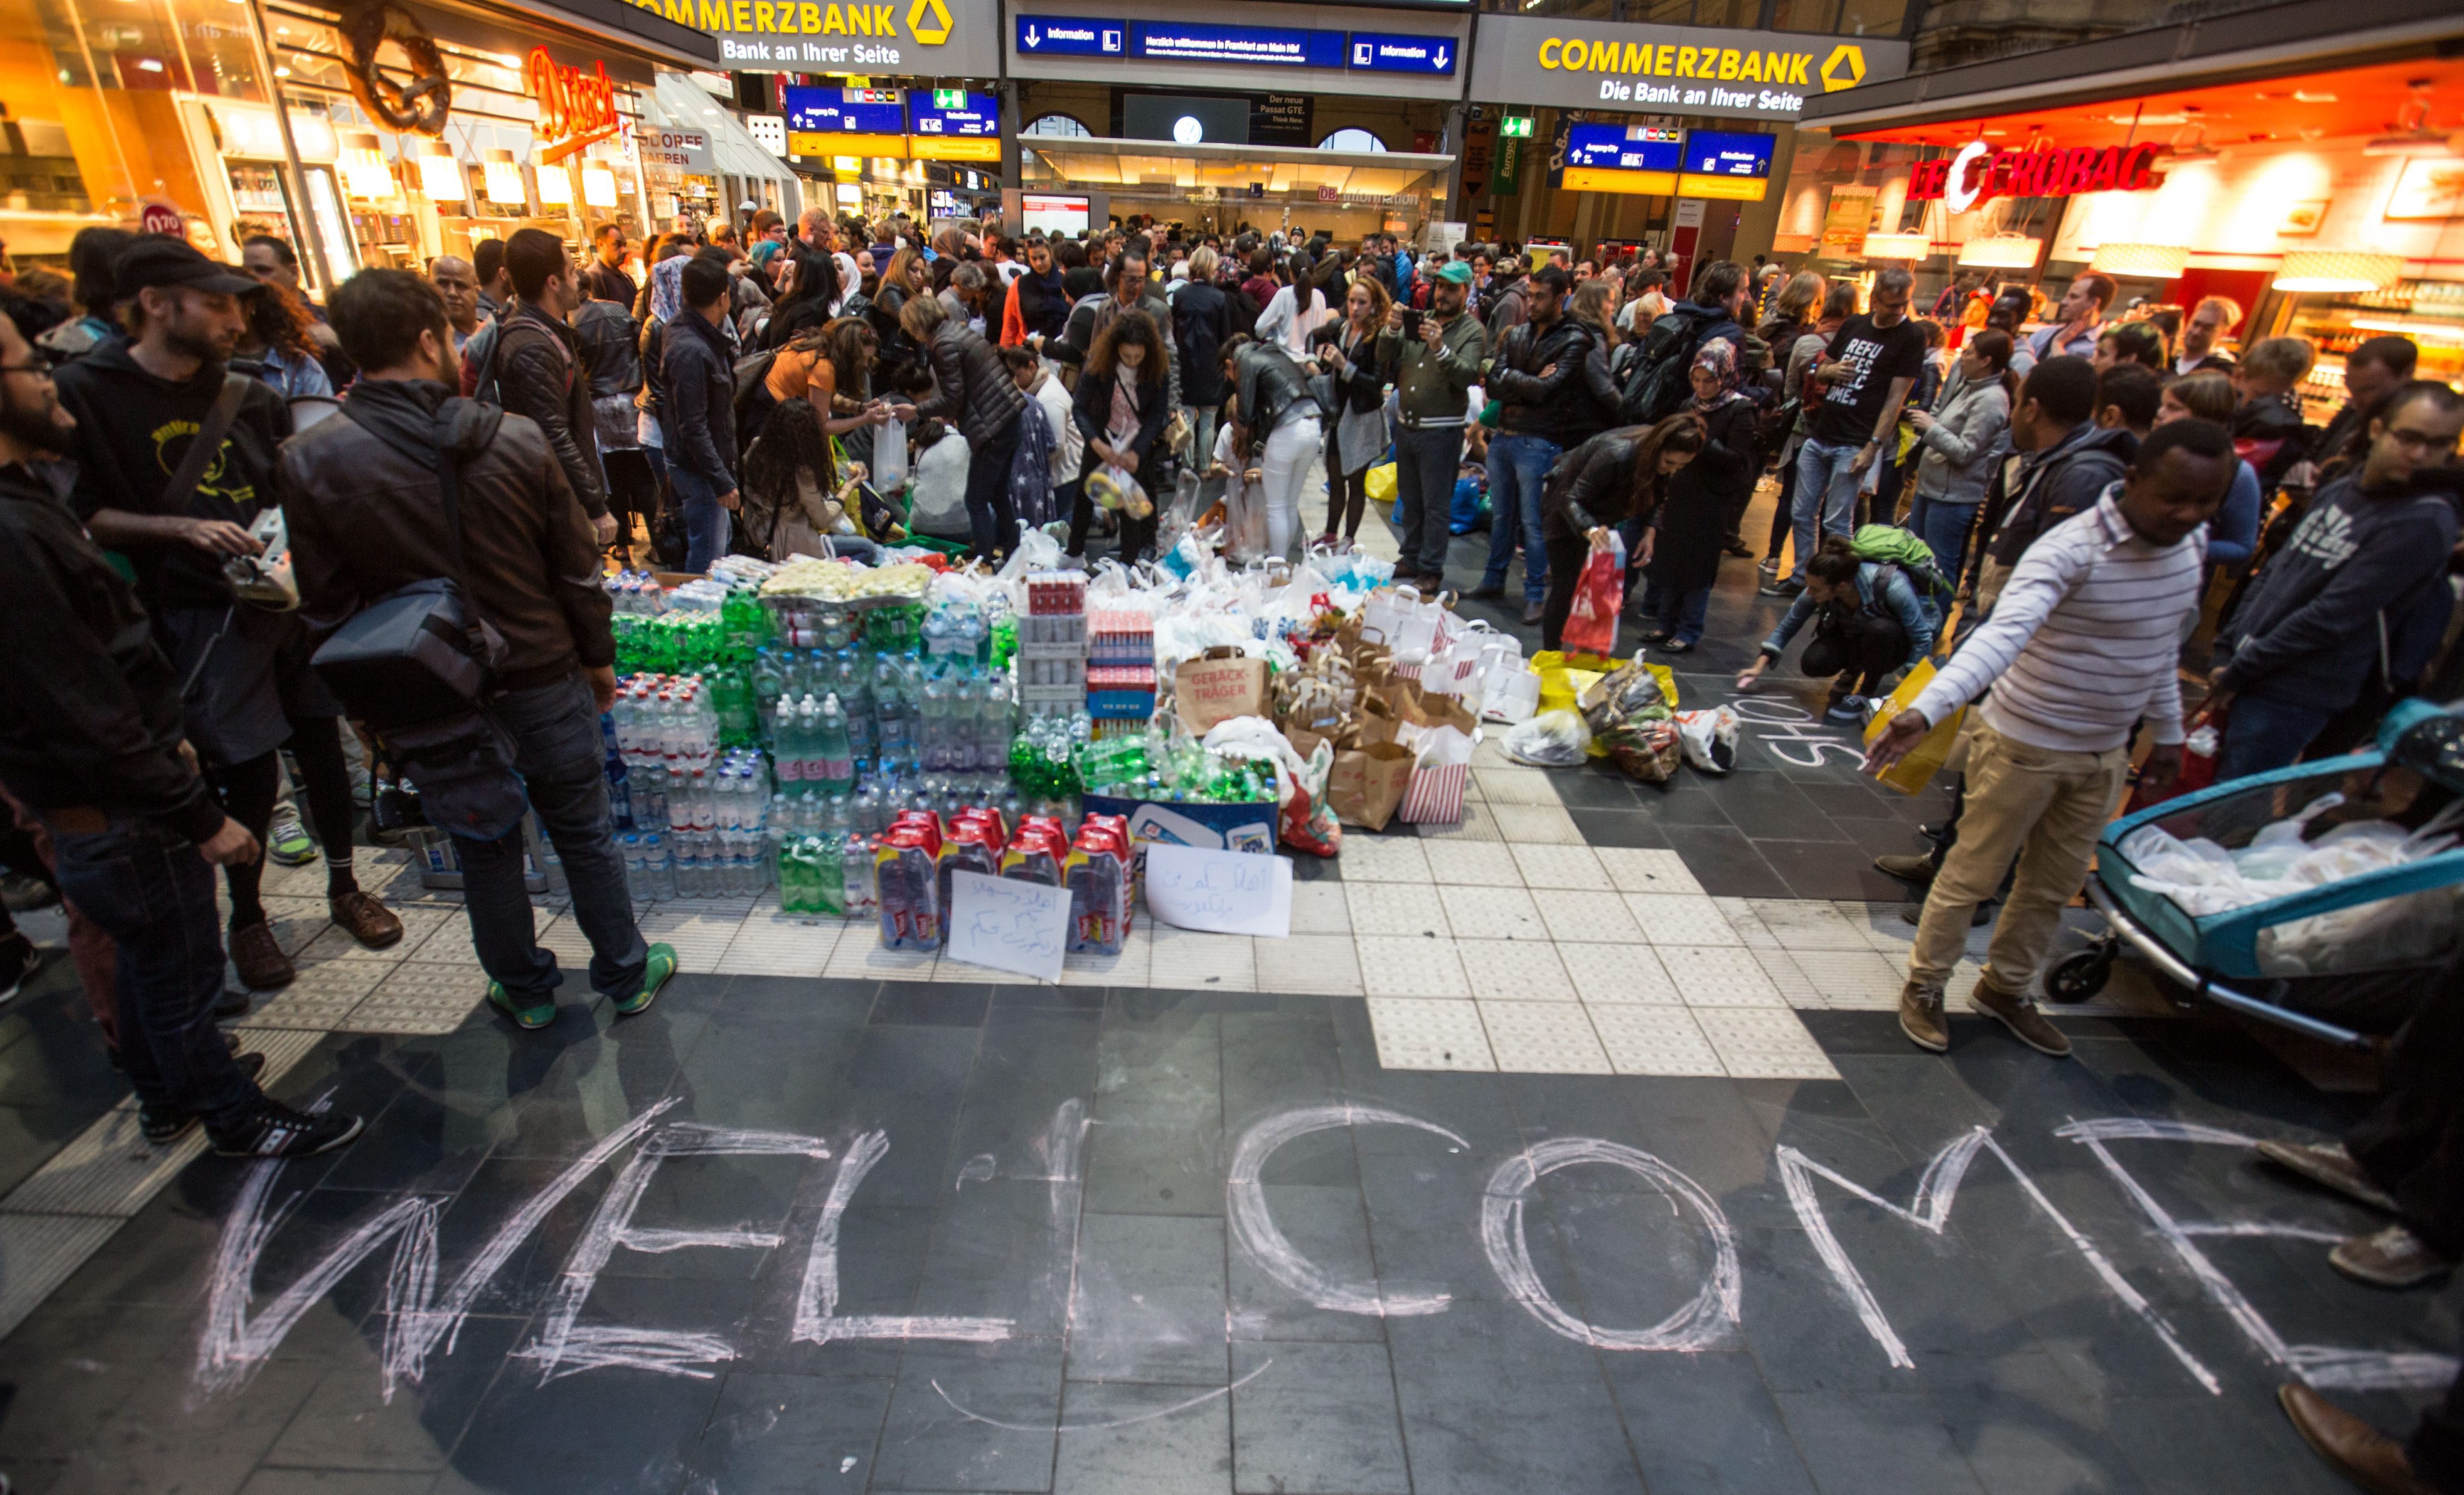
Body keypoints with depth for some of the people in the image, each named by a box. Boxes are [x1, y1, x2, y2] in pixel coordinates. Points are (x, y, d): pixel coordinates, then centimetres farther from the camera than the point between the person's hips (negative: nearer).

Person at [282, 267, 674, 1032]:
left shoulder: (311, 463, -11)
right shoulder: (517, 440, -12)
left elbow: (327, 610, -5)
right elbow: (578, 570, -6)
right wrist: (599, 659, 8)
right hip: (546, 682, 0)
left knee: (485, 851, 18)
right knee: (586, 837, 15)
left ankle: (525, 990, 34)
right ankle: (626, 974, 29)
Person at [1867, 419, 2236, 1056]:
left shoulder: (2190, 545, 0)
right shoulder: (2071, 549, -25)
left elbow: (2162, 644, 15)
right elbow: (2002, 634, -41)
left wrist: (2168, 732, 20)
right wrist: (1925, 709, -55)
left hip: (2105, 753, 7)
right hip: (2024, 745, -7)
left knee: (2054, 887, 19)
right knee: (1972, 875, 7)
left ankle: (2005, 989, 38)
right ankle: (1923, 987, 25)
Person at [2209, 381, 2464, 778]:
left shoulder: (2424, 523, -14)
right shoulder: (2340, 490, 10)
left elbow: (2331, 616, -18)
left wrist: (2238, 672, -14)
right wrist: (2227, 648, 6)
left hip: (2290, 699, -7)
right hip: (2240, 670, 7)